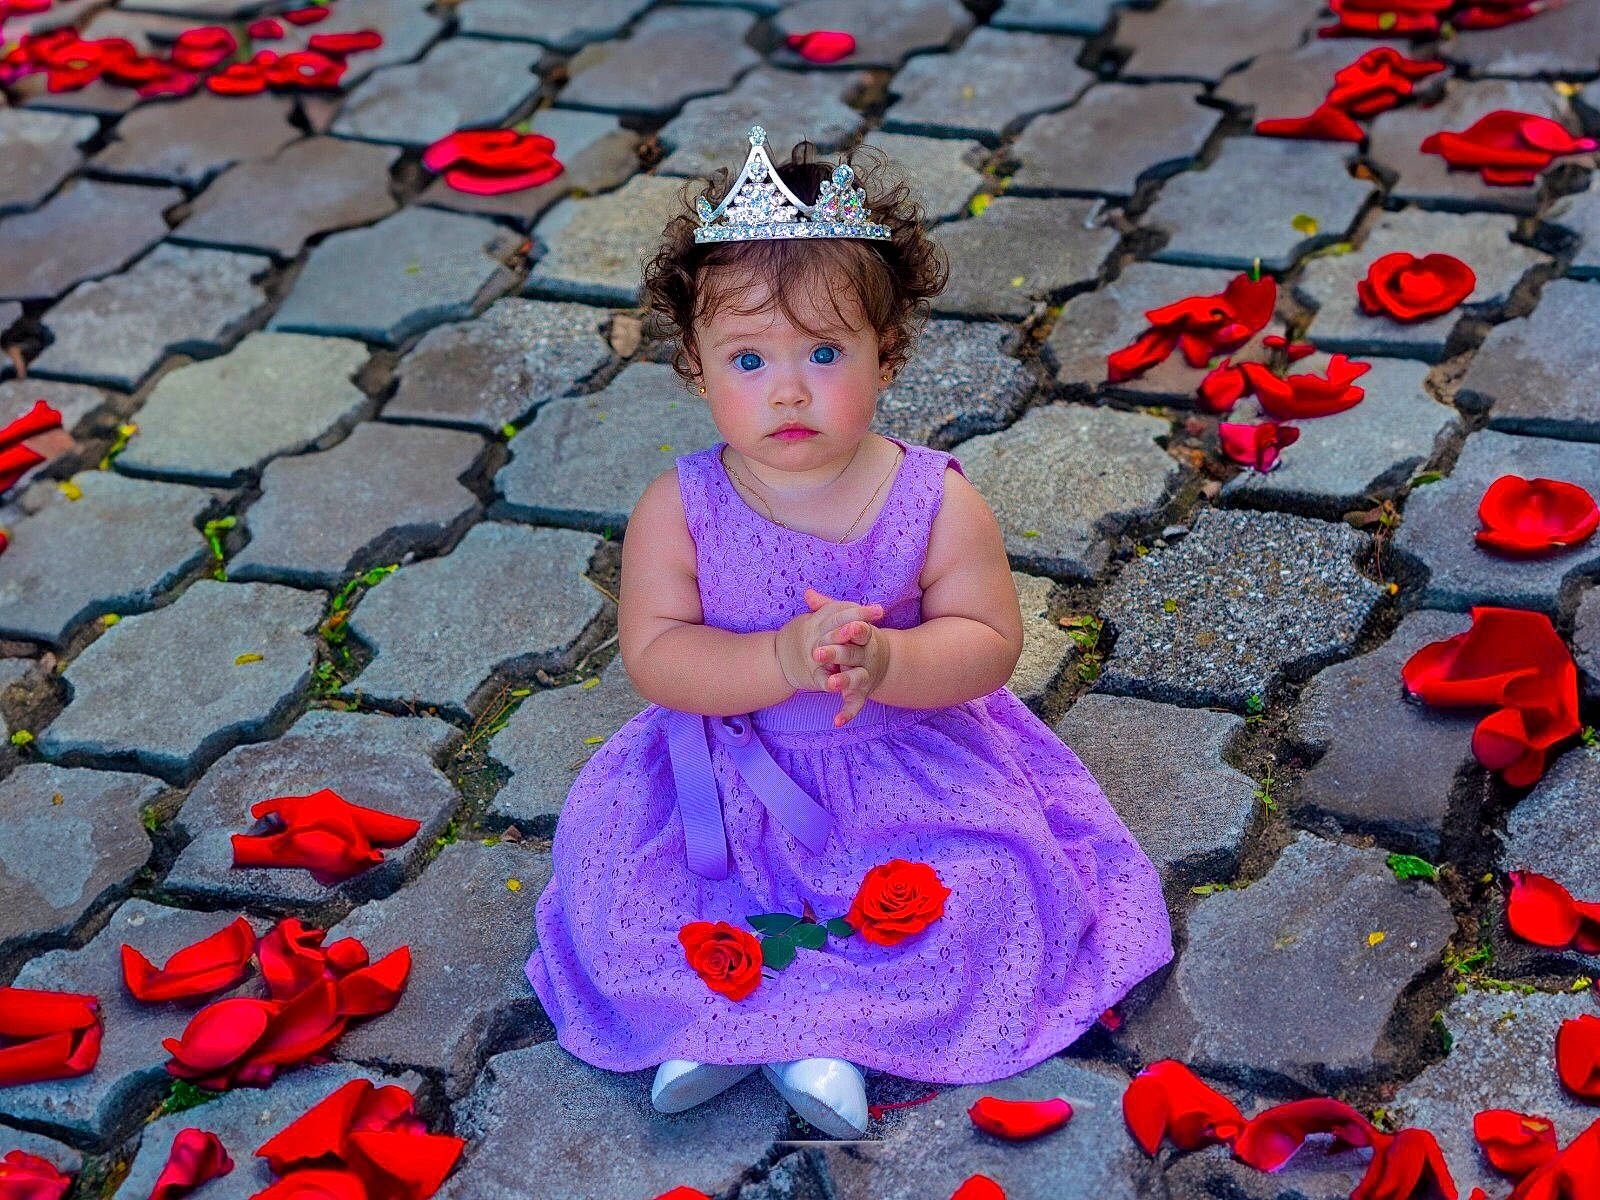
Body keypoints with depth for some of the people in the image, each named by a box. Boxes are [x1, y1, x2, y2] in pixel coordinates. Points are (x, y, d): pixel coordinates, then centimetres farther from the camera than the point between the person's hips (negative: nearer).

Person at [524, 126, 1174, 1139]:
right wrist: (784, 659, -32)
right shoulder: (680, 510, -12)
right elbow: (654, 656, -16)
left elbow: (988, 643, -12)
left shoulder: (935, 503, -13)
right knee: (625, 892, -16)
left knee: (986, 886, -21)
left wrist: (883, 660, -33)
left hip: (909, 769, -1)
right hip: (724, 778, 1)